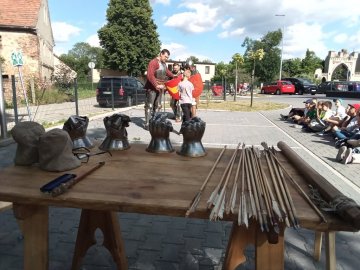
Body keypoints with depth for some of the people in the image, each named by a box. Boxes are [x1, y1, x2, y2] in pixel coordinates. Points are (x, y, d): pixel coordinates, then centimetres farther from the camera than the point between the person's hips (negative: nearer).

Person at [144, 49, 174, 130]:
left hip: (159, 88, 9)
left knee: (157, 106, 11)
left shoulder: (164, 63, 13)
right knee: (149, 106, -6)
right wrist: (156, 85, -28)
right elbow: (150, 75, -24)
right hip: (152, 88, -9)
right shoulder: (153, 62, -15)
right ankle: (147, 124, -3)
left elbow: (167, 72, 33)